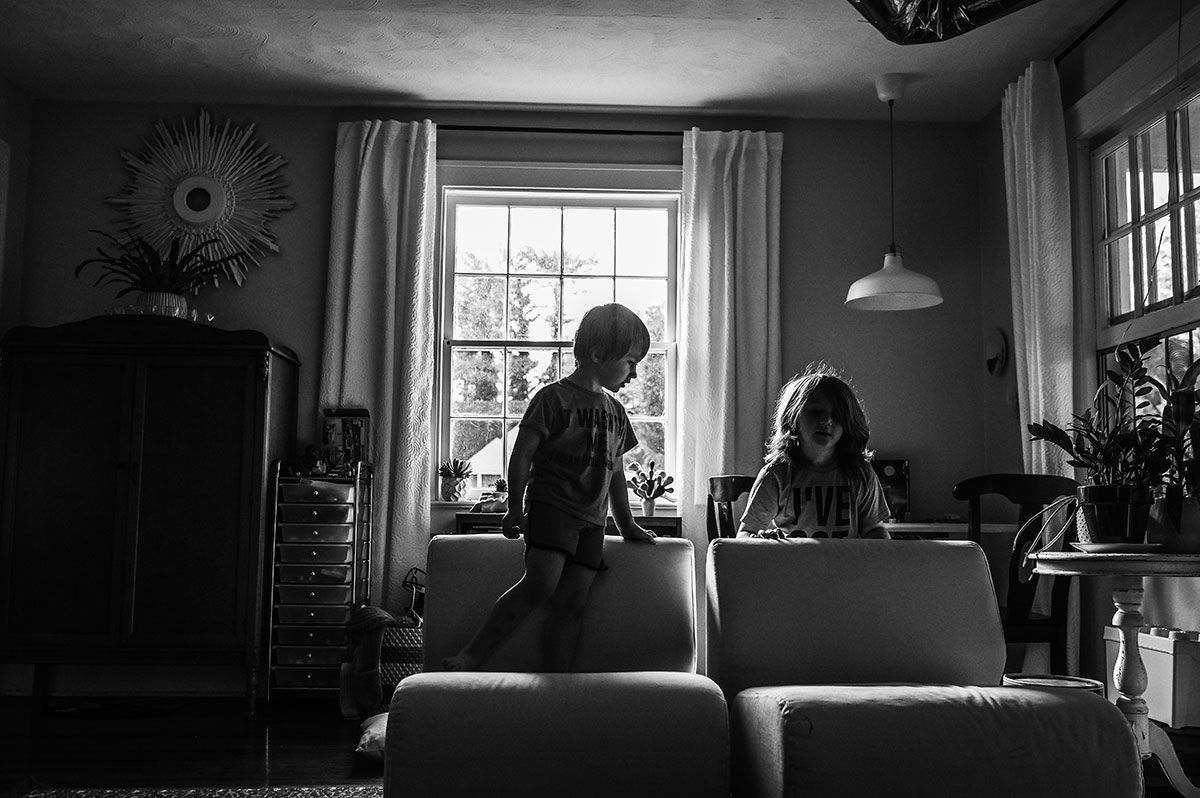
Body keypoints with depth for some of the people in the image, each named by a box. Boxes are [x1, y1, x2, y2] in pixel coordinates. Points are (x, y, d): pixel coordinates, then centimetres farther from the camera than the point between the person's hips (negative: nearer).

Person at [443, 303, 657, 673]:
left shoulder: (615, 410, 18)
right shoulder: (554, 398, -3)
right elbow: (522, 454, -4)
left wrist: (627, 525, 27)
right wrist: (515, 507, -6)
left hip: (592, 520, 6)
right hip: (549, 504, -6)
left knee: (571, 600, -3)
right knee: (541, 582, -23)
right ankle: (471, 656, -16)